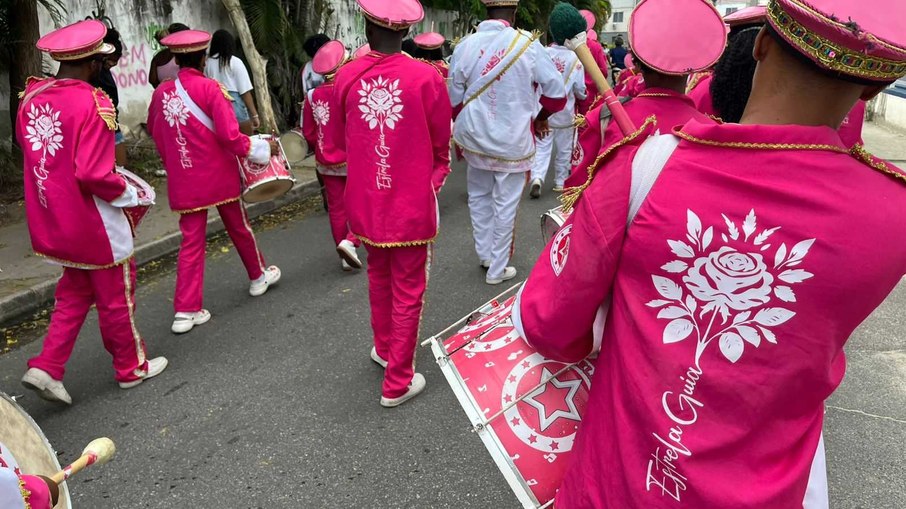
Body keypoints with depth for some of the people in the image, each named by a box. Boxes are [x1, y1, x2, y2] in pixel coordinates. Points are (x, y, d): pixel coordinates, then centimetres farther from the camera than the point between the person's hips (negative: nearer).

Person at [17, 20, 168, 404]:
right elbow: (93, 174, -27)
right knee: (116, 299, 10)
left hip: (52, 222, 7)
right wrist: (128, 194, -11)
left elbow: (27, 145, 16)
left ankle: (46, 368, 18)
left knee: (75, 294, 23)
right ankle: (131, 368, 26)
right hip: (92, 223, -7)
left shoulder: (31, 97, 2)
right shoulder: (92, 103, -21)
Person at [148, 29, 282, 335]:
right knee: (239, 229, 17)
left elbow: (153, 130, 14)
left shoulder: (161, 92, 3)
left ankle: (186, 311, 5)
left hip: (184, 181, 4)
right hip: (219, 176, -3)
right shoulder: (210, 88, -12)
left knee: (191, 242, 6)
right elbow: (230, 135, -19)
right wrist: (263, 148, -5)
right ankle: (259, 276, 38)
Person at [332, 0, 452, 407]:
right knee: (408, 292, 9)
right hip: (412, 204, -3)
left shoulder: (346, 76, -5)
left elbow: (341, 139, 9)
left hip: (366, 201, 4)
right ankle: (397, 382, 19)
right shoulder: (425, 77, -13)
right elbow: (442, 145, -2)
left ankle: (384, 348, 43)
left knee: (378, 278, 24)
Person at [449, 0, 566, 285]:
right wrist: (541, 118, 11)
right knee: (505, 204, 8)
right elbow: (556, 91, -8)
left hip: (474, 138, 3)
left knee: (479, 196, 22)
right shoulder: (527, 44, -12)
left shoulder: (464, 46, -7)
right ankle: (497, 269, 18)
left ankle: (485, 254, 34)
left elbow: (455, 99, 2)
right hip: (513, 141, -3)